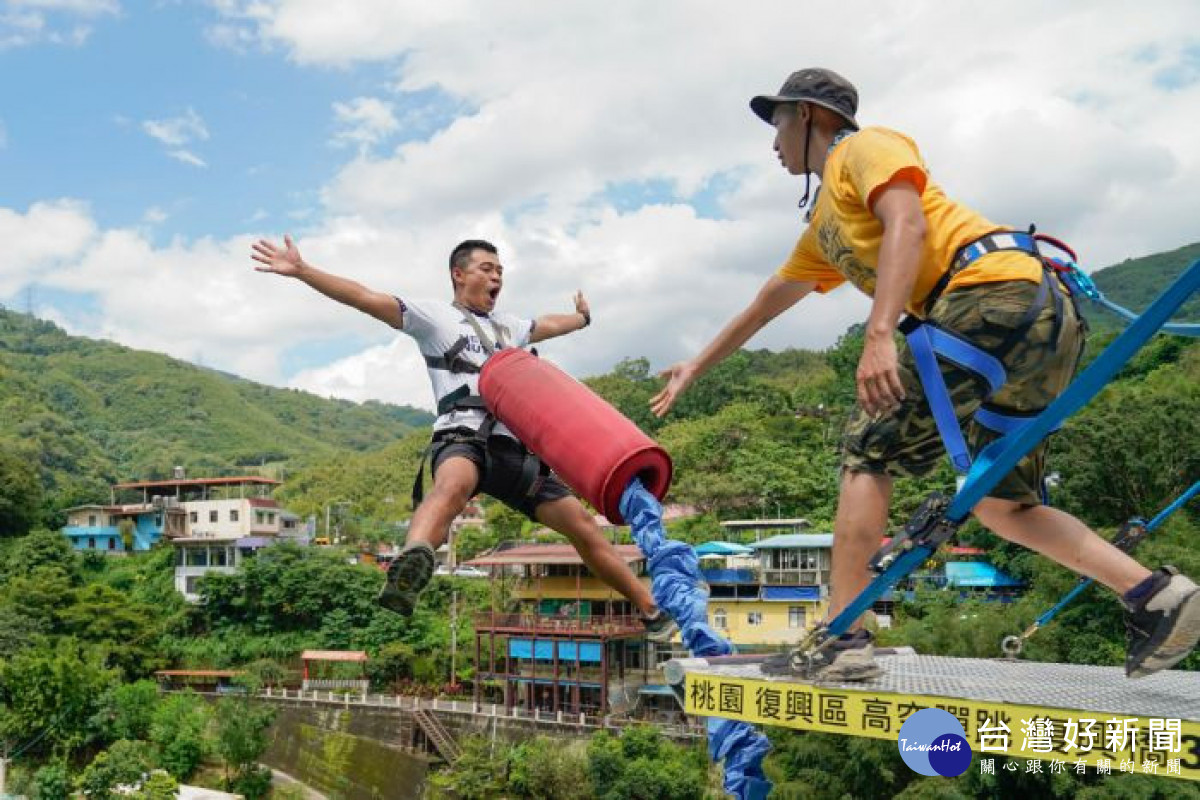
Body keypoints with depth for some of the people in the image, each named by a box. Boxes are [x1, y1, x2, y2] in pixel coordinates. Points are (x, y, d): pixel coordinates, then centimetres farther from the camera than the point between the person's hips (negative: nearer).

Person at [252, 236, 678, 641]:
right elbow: (365, 298, 2)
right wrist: (301, 270, -6)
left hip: (514, 447, 6)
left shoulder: (507, 326, 31)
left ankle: (653, 612, 16)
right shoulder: (434, 315, 11)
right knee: (454, 486, -42)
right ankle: (410, 566, -71)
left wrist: (583, 317, 71)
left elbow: (546, 325, 52)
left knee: (583, 526, 5)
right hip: (462, 437, -6)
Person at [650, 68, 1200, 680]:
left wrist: (878, 337, -27)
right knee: (1001, 505, 14)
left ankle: (842, 641, -8)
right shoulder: (822, 229, 31)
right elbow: (765, 304, 40)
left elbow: (908, 223, -14)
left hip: (999, 293, -9)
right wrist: (698, 366, 47)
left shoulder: (864, 148, 5)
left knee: (869, 449, -6)